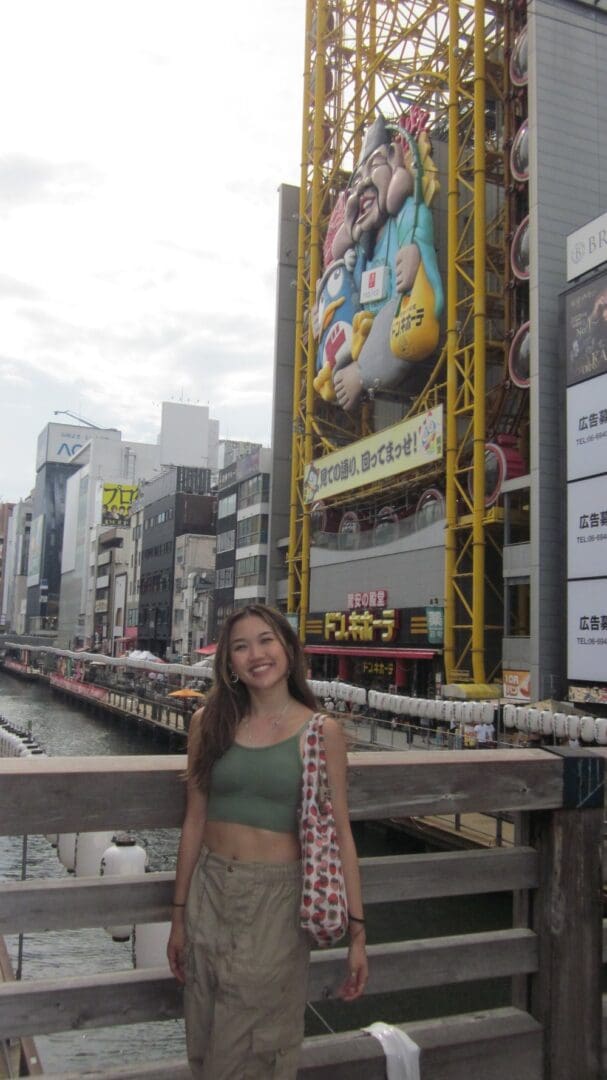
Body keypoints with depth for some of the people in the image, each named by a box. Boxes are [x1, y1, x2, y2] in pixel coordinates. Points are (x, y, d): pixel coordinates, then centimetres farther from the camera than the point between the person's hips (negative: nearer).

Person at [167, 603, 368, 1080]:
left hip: (277, 898, -3)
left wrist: (357, 931, -7)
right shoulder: (209, 722, 0)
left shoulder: (320, 731, -7)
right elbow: (194, 821, 5)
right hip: (211, 892, 3)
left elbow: (339, 833, -6)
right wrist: (179, 915, 9)